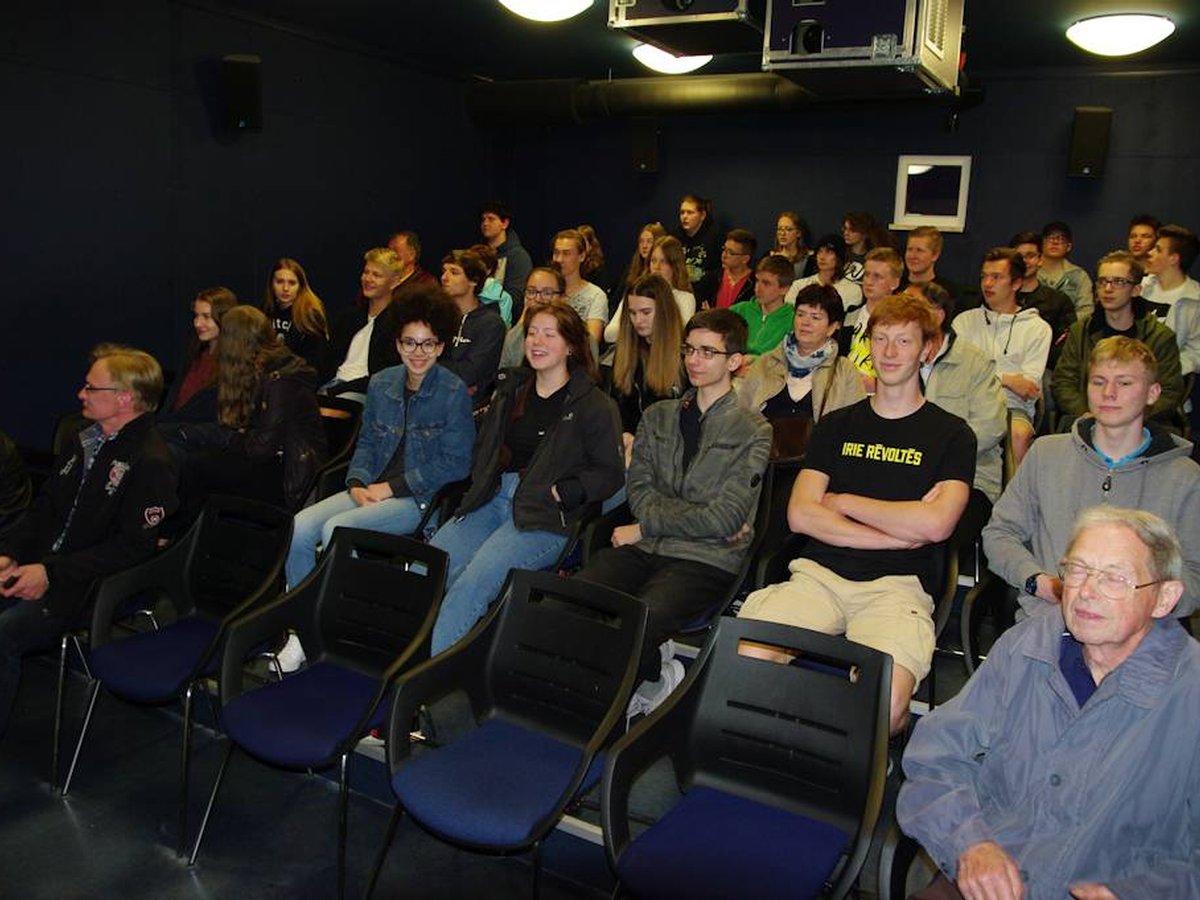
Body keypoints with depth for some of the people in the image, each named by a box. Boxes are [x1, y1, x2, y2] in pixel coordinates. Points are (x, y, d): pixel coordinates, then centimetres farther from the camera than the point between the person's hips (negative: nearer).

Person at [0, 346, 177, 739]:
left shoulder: (151, 462, -13)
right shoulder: (84, 441, 15)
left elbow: (134, 547, -18)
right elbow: (45, 507, 19)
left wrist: (51, 573, -19)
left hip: (90, 588, -8)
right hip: (37, 567, 8)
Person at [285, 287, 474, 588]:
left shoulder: (454, 392, -8)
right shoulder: (381, 383, 10)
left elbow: (456, 462, -11)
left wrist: (390, 488, -11)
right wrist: (356, 484, -2)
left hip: (421, 498, -6)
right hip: (371, 491, 6)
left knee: (335, 527, -26)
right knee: (299, 527, -15)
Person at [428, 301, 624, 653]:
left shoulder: (593, 405, 2)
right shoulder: (512, 389, 21)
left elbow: (610, 472, -1)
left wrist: (561, 492, -11)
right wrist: (482, 483, 13)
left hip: (544, 517, -6)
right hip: (493, 498, 6)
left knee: (472, 582, -27)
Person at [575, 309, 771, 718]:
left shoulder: (753, 431, 3)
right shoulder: (658, 416, 18)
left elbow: (725, 519, -6)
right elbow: (639, 492, 7)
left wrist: (645, 527, -4)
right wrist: (707, 520, -7)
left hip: (706, 560, -4)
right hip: (645, 548, 5)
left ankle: (653, 682, 0)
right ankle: (656, 672, -3)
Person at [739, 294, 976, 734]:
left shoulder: (951, 434, 11)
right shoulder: (837, 425, 19)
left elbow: (936, 524, -6)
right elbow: (800, 514, 5)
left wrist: (842, 502, 3)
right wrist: (898, 533, -3)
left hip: (896, 585, -2)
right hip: (819, 573, 2)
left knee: (887, 704, -32)